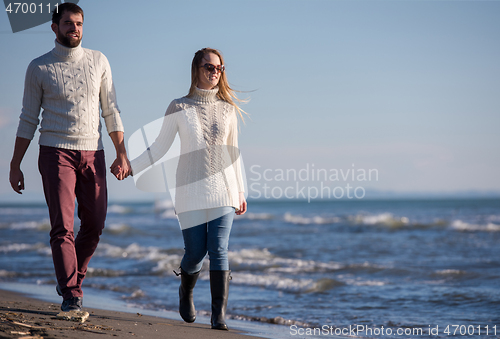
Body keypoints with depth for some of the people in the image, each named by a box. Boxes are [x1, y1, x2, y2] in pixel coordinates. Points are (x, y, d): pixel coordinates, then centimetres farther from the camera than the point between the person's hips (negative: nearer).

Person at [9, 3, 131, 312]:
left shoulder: (99, 62, 8)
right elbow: (28, 120, 5)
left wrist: (122, 154, 3)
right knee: (62, 226, -9)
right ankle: (72, 295, -6)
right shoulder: (39, 68, 2)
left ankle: (71, 280, 26)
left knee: (95, 225, 4)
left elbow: (111, 111, 10)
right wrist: (15, 166, 2)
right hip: (56, 151, -3)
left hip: (93, 152, 3)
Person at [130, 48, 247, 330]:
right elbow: (159, 148, 7)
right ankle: (186, 294, 31)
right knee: (196, 252, -1)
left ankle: (220, 315, -9)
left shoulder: (228, 108, 9)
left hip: (223, 189, 1)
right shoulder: (179, 108, 3)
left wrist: (240, 192, 15)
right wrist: (129, 167, -2)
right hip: (191, 191, -1)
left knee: (219, 250, -9)